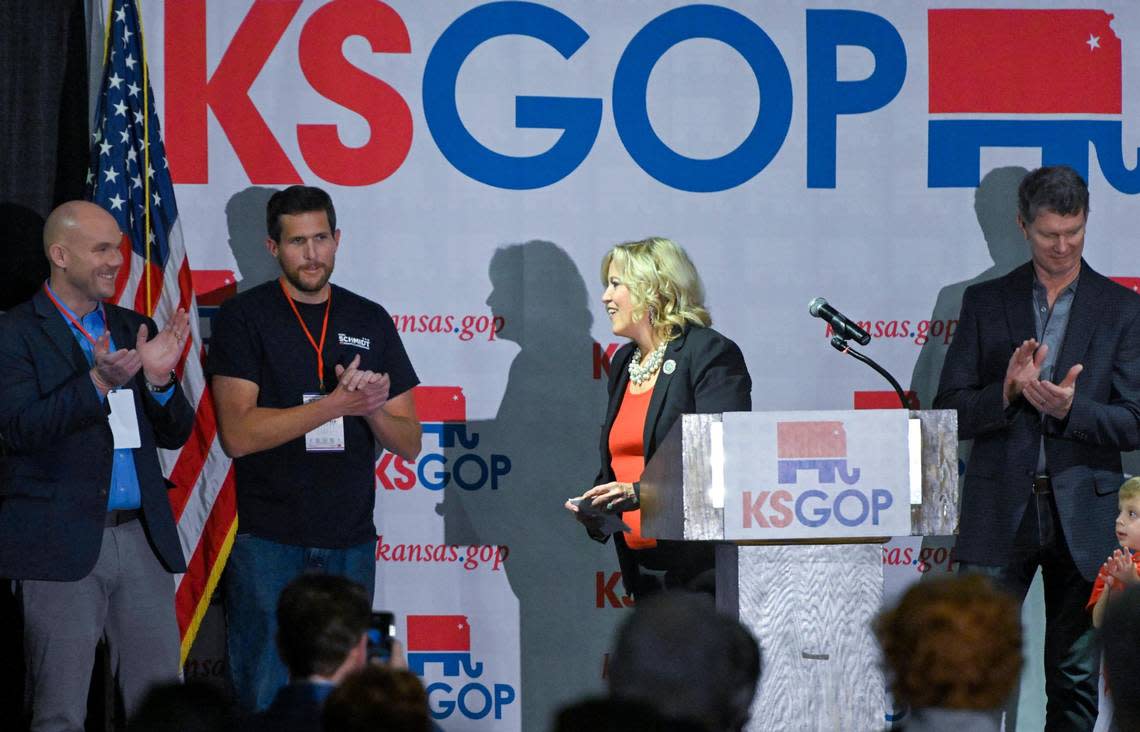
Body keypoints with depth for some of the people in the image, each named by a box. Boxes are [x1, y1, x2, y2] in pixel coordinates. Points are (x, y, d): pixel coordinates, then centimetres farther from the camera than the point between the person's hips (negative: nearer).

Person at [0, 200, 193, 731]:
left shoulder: (135, 329, 15)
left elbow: (176, 433, 12)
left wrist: (158, 378, -9)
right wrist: (99, 383, -26)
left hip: (142, 541, 5)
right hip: (62, 544, -5)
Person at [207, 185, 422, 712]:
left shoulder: (371, 322, 11)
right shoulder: (243, 318, -1)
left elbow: (408, 444, 12)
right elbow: (238, 434, -12)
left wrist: (373, 410, -11)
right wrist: (338, 403, -18)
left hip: (351, 543, 4)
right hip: (268, 542, -4)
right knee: (266, 699, -5)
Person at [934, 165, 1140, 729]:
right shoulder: (985, 302, 8)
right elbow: (949, 414, 4)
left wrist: (1071, 408, -18)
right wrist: (1006, 392, -16)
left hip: (1082, 516, 0)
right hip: (999, 512, 0)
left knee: (1076, 678, 5)